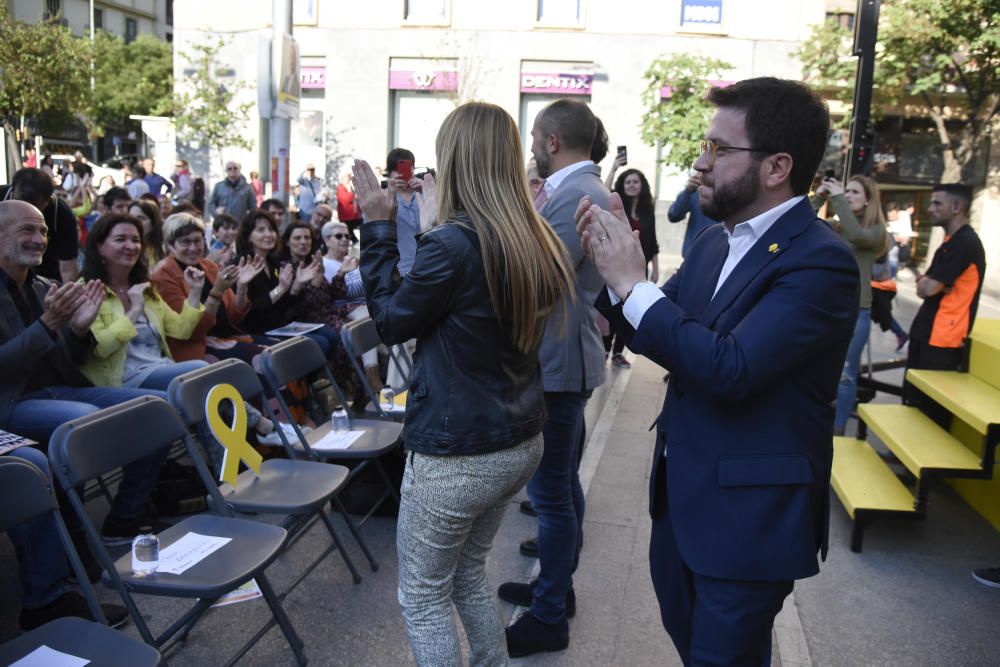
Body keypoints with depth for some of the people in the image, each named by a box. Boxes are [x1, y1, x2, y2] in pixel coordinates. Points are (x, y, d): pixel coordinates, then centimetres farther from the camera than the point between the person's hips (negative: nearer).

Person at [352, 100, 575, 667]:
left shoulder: (453, 244, -22)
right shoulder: (540, 243, 1)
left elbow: (391, 321, -8)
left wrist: (378, 225, -3)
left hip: (456, 455, -8)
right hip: (521, 443, 8)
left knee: (423, 596, 13)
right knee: (469, 575, 27)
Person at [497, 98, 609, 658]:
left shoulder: (580, 195, -20)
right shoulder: (575, 188, 12)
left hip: (558, 363, -10)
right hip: (563, 357, 10)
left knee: (551, 490, 0)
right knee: (562, 482, 20)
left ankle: (548, 619, 14)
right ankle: (557, 584, 37)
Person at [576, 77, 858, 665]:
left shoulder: (820, 259, -22)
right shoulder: (714, 241, 3)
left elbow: (731, 369, -31)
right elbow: (655, 338, 6)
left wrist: (633, 284, -25)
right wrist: (614, 266, -10)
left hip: (749, 513, -8)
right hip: (681, 492, 8)